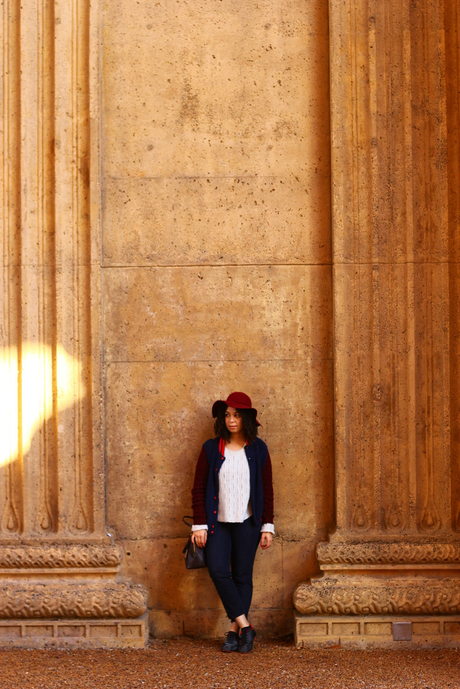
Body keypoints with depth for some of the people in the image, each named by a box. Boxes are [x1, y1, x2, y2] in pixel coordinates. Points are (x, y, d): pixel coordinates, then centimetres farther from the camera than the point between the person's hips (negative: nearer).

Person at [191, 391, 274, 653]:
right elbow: (199, 489, 4)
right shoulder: (211, 449, 4)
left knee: (242, 575, 1)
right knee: (218, 570, -15)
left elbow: (267, 491, 6)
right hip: (218, 521, 0)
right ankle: (245, 625, -8)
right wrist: (200, 525, -2)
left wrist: (268, 527, 2)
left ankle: (234, 631, 10)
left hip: (247, 523, 0)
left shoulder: (258, 449, 4)